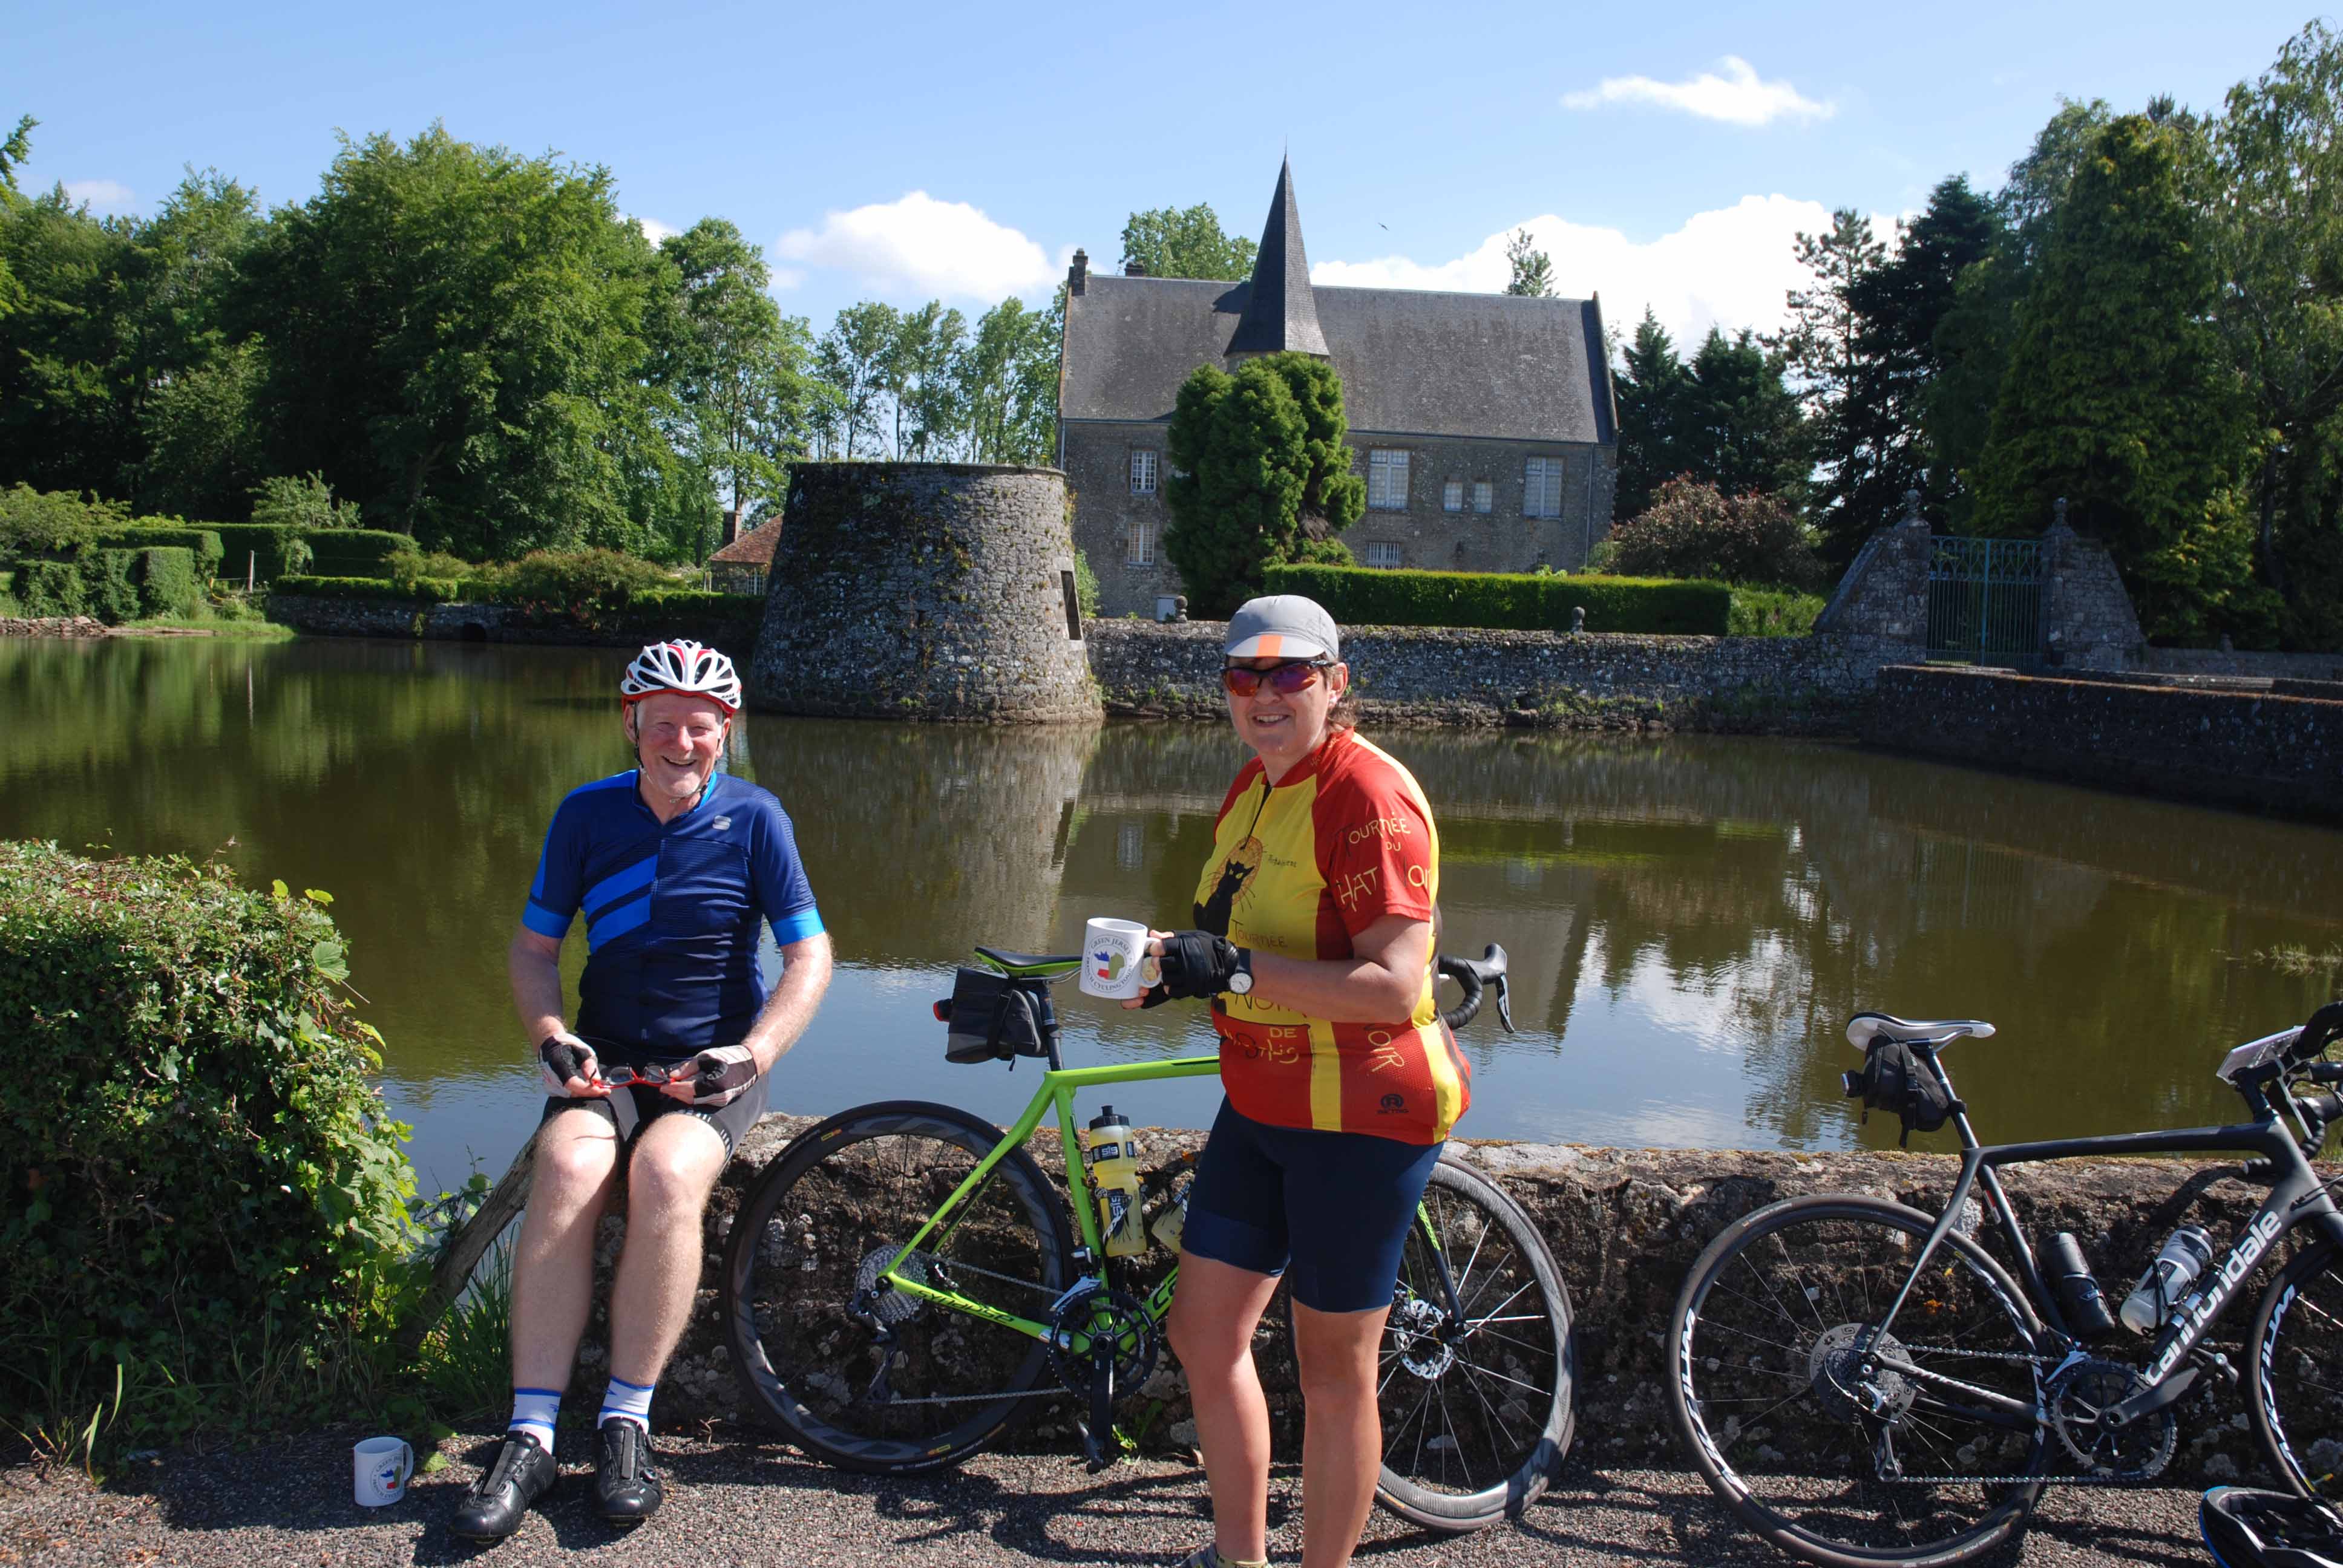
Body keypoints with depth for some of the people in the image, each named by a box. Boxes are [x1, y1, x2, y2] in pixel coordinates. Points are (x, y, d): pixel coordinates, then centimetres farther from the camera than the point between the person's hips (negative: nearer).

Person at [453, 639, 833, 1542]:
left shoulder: (753, 819, -4)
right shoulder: (588, 814, 2)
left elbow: (809, 955, -4)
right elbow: (533, 947, 8)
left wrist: (754, 1054, -17)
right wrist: (550, 1036, -10)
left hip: (715, 1061, -2)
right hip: (607, 1054, 2)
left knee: (665, 1175, -33)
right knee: (568, 1171, -29)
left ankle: (626, 1418, -17)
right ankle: (530, 1437, -22)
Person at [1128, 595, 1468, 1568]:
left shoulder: (1367, 794, -18)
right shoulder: (1254, 785, 10)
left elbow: (1393, 985, -25)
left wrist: (1238, 970, -30)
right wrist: (1183, 962, 4)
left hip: (1360, 1115, -9)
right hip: (1263, 1104, 9)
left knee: (1334, 1373, 5)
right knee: (1203, 1331, 15)